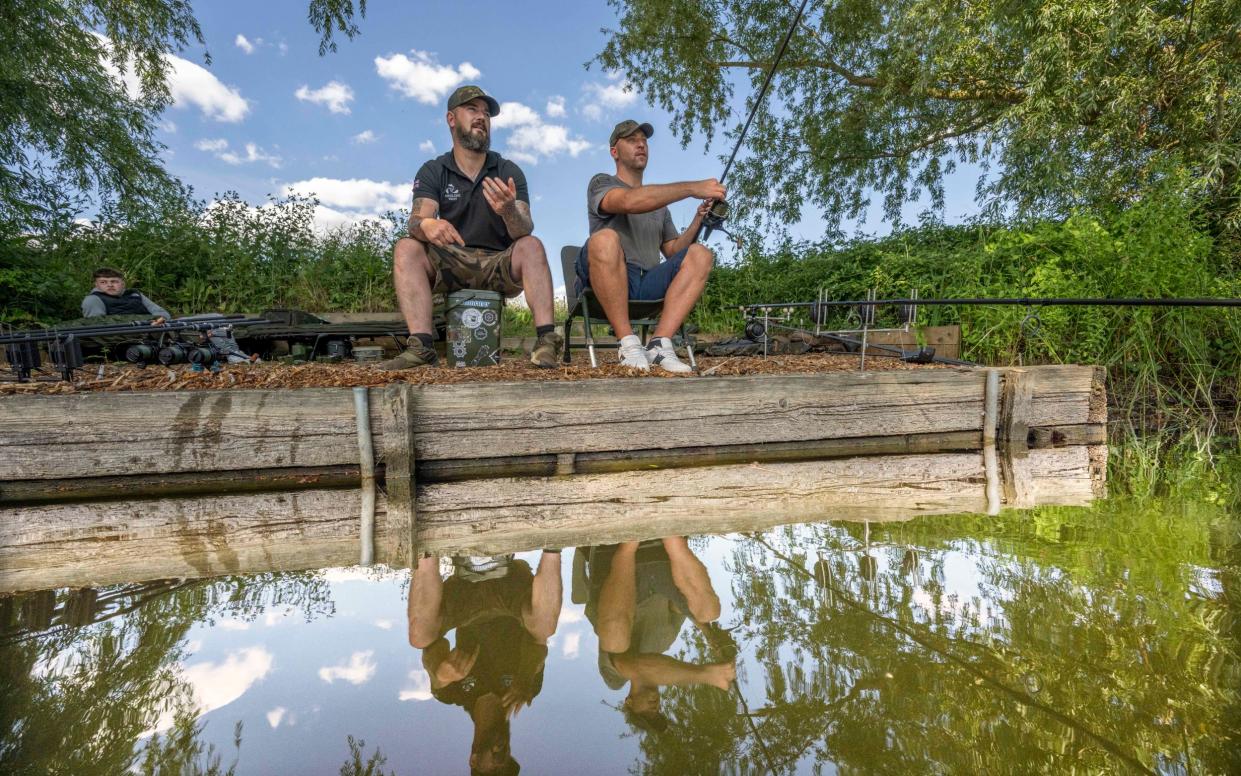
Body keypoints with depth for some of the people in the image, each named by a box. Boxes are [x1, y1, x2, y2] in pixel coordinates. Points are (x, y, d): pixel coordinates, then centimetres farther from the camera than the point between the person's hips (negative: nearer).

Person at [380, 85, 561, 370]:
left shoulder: (509, 172, 1)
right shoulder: (432, 172, 3)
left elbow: (524, 231, -14)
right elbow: (416, 220, -15)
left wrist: (509, 211, -39)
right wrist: (427, 225, -41)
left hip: (499, 264, 0)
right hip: (449, 265, 1)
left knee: (531, 245, -28)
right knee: (407, 248, -24)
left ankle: (546, 340, -38)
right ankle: (420, 346, -35)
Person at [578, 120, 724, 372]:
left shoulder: (660, 202, 29)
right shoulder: (602, 183, 9)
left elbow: (674, 251, 21)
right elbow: (629, 201, -16)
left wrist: (699, 220, 3)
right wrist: (692, 188, -20)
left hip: (649, 284, 5)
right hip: (607, 281, -5)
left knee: (700, 254, -14)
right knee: (605, 238, -34)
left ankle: (659, 345, -27)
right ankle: (629, 344, -29)